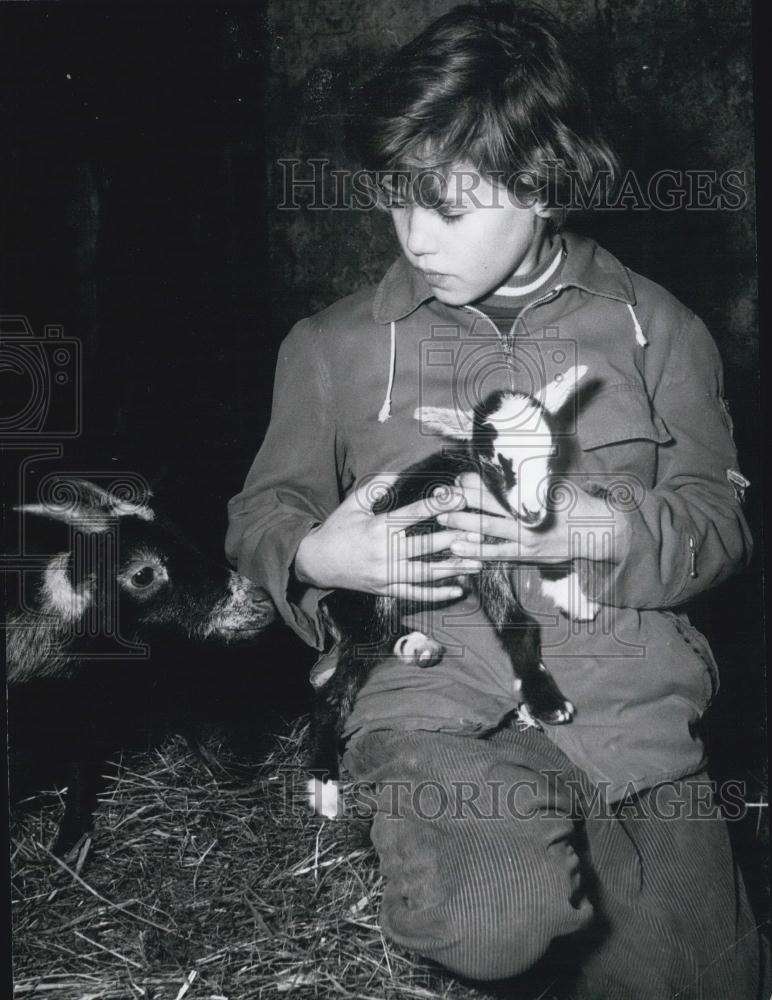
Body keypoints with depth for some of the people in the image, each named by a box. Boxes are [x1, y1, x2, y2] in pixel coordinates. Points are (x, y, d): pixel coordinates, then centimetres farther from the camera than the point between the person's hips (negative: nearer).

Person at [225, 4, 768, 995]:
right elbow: (262, 512, 15)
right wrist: (316, 554, -9)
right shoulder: (335, 345, 8)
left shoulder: (656, 329, 8)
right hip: (429, 698, -1)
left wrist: (597, 530, -11)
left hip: (627, 700, 2)